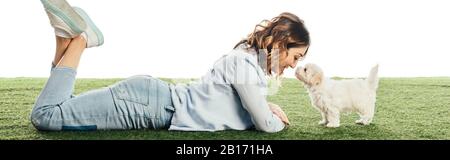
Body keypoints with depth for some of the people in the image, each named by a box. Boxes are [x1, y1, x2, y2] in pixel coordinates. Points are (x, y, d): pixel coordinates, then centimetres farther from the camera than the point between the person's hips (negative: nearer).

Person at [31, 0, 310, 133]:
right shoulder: (245, 62, -16)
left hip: (155, 99, 8)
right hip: (148, 103, -8)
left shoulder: (251, 59, 14)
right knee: (46, 115, -11)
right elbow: (266, 125, -13)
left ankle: (70, 35, 9)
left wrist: (265, 108, 9)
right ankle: (77, 38, 1)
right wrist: (279, 119, 9)